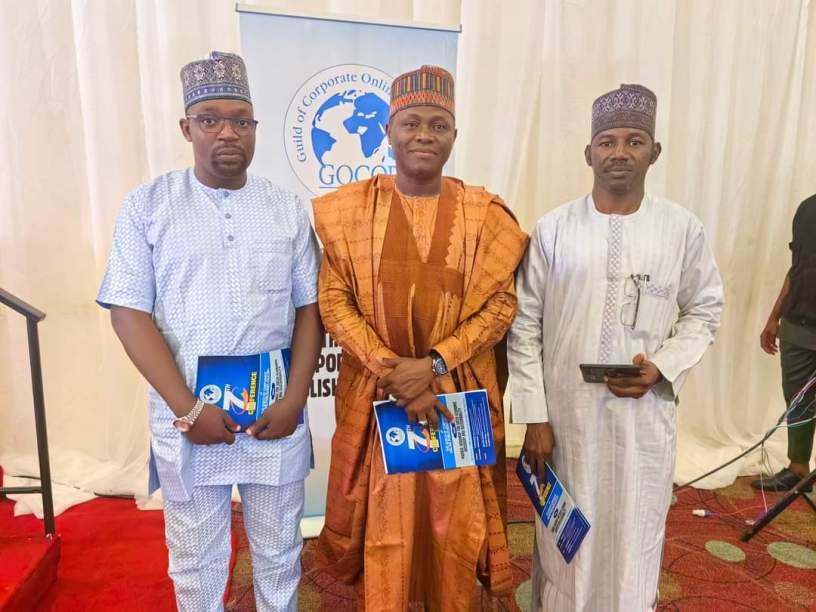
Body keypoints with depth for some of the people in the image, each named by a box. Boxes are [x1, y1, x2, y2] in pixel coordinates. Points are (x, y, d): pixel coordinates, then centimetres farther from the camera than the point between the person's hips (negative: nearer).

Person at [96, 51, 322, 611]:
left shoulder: (288, 209, 3)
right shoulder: (146, 206, -1)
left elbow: (309, 308, 2)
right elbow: (129, 313, -5)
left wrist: (295, 399, -9)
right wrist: (187, 408, -12)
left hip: (276, 414, 1)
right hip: (187, 415, 0)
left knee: (279, 552, 16)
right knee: (196, 559, 17)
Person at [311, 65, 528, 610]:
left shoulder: (485, 213, 0)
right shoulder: (349, 209, -1)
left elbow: (502, 303, -3)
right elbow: (334, 302, -4)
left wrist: (434, 363, -14)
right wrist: (391, 372, -14)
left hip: (458, 393, 1)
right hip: (375, 392, 0)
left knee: (452, 516, 13)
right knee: (383, 518, 12)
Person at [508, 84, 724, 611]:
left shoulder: (683, 229, -2)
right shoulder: (554, 229, -4)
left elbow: (705, 310, 9)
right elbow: (525, 326, -3)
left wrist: (663, 367, -10)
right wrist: (534, 417, -6)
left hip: (644, 415, 1)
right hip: (566, 414, 0)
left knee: (634, 541, 14)